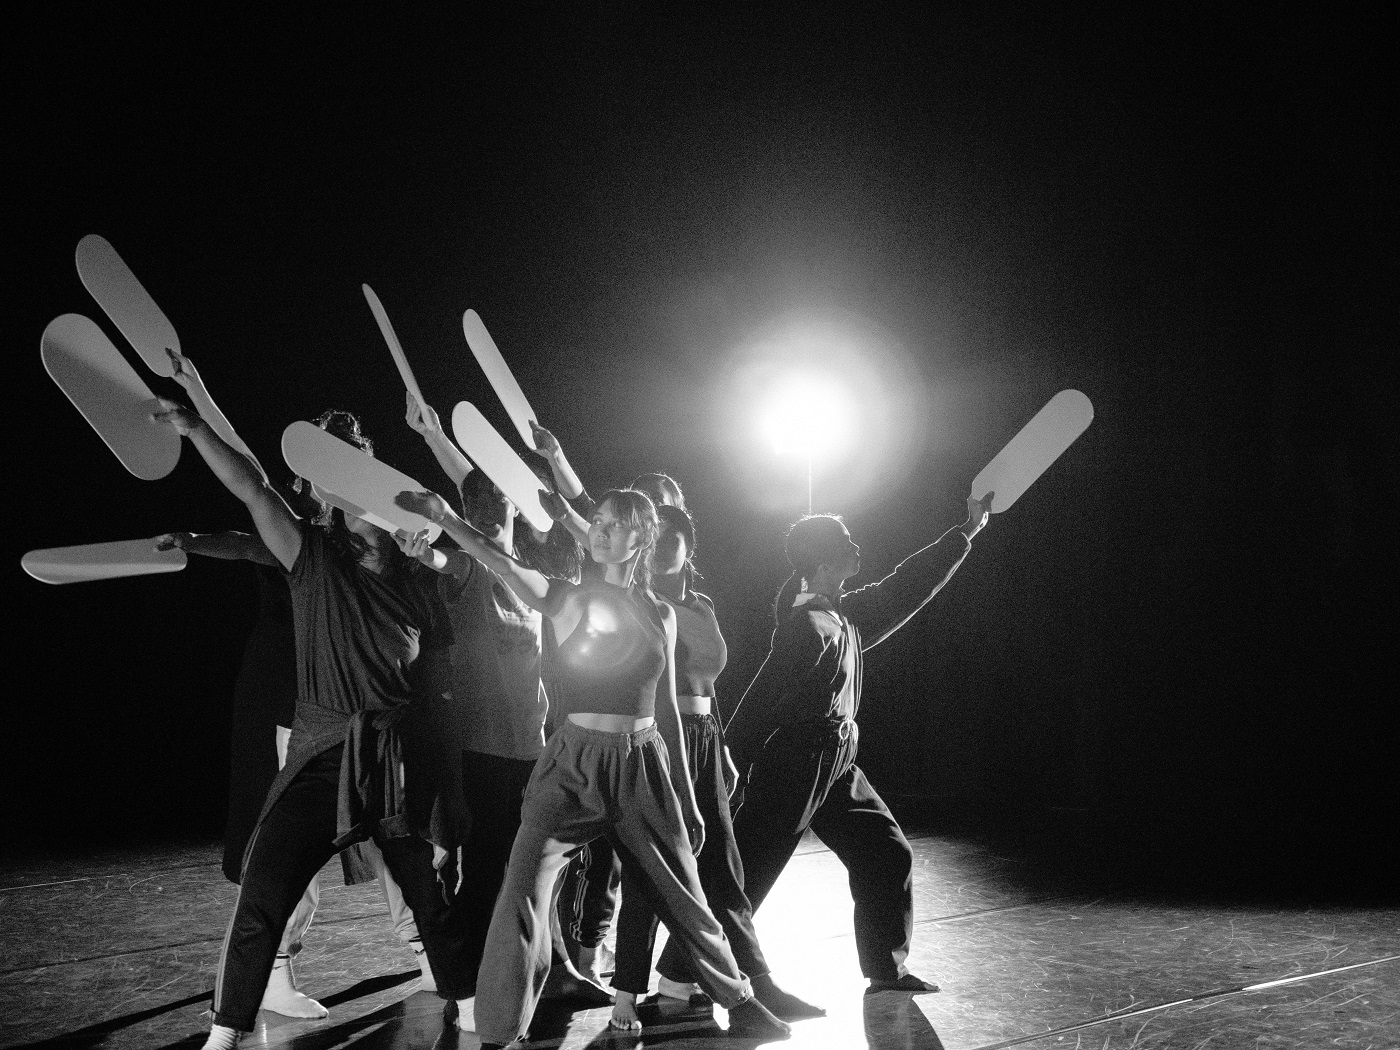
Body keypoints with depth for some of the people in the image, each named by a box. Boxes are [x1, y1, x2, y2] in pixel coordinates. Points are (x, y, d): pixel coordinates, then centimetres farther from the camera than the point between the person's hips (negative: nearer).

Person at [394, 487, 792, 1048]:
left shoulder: (659, 614, 7)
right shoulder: (568, 598, 0)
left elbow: (666, 710, 13)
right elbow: (506, 566, -20)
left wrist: (687, 799, 15)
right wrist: (448, 520, -36)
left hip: (644, 767, 2)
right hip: (574, 763, -2)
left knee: (685, 899, 13)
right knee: (523, 896, -15)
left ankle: (740, 1003, 34)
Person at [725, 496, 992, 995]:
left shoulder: (845, 614, 9)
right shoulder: (808, 625, -20)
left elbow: (905, 587, 20)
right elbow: (762, 699, -22)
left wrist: (967, 532, 26)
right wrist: (733, 765, -21)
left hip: (835, 768, 10)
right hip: (791, 768, -10)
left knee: (888, 854, 12)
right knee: (745, 875, -6)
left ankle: (887, 969, 23)